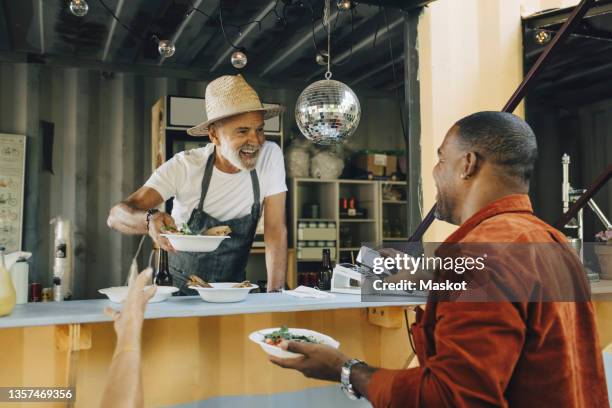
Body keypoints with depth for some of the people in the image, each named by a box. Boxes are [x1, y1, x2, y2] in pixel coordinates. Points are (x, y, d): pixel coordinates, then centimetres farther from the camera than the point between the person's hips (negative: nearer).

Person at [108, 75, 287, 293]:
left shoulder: (270, 156, -13)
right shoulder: (184, 166, -16)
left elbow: (276, 231, -11)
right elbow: (116, 216, -21)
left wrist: (274, 294, -19)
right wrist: (150, 220, -43)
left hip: (234, 291, 1)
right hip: (180, 289, 0)